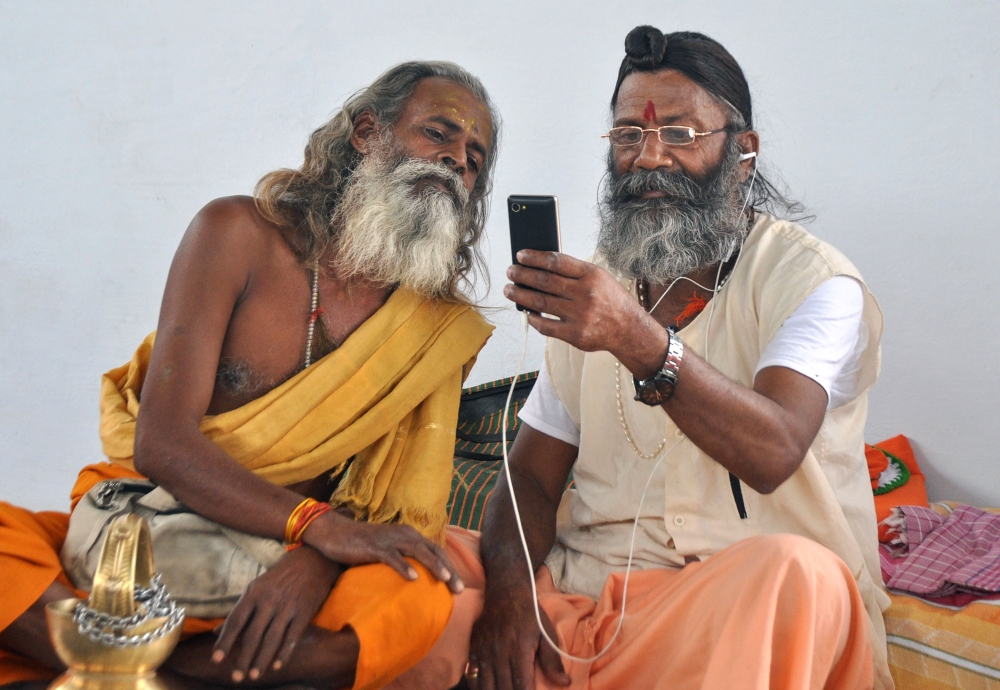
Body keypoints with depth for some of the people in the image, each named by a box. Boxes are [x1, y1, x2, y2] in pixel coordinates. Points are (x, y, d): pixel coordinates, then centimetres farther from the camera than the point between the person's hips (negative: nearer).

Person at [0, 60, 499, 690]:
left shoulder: (441, 325, 3)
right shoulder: (240, 234, -3)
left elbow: (403, 504, -5)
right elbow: (162, 443, -13)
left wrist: (314, 565, -28)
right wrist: (322, 526, -25)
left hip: (287, 561, 1)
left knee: (421, 601, -31)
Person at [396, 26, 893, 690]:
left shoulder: (810, 277, -3)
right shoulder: (592, 287, 14)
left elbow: (772, 451, -21)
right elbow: (533, 474, 9)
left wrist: (641, 341, -37)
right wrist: (510, 587, -12)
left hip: (739, 596, -3)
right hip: (586, 582, 3)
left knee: (791, 574, -37)